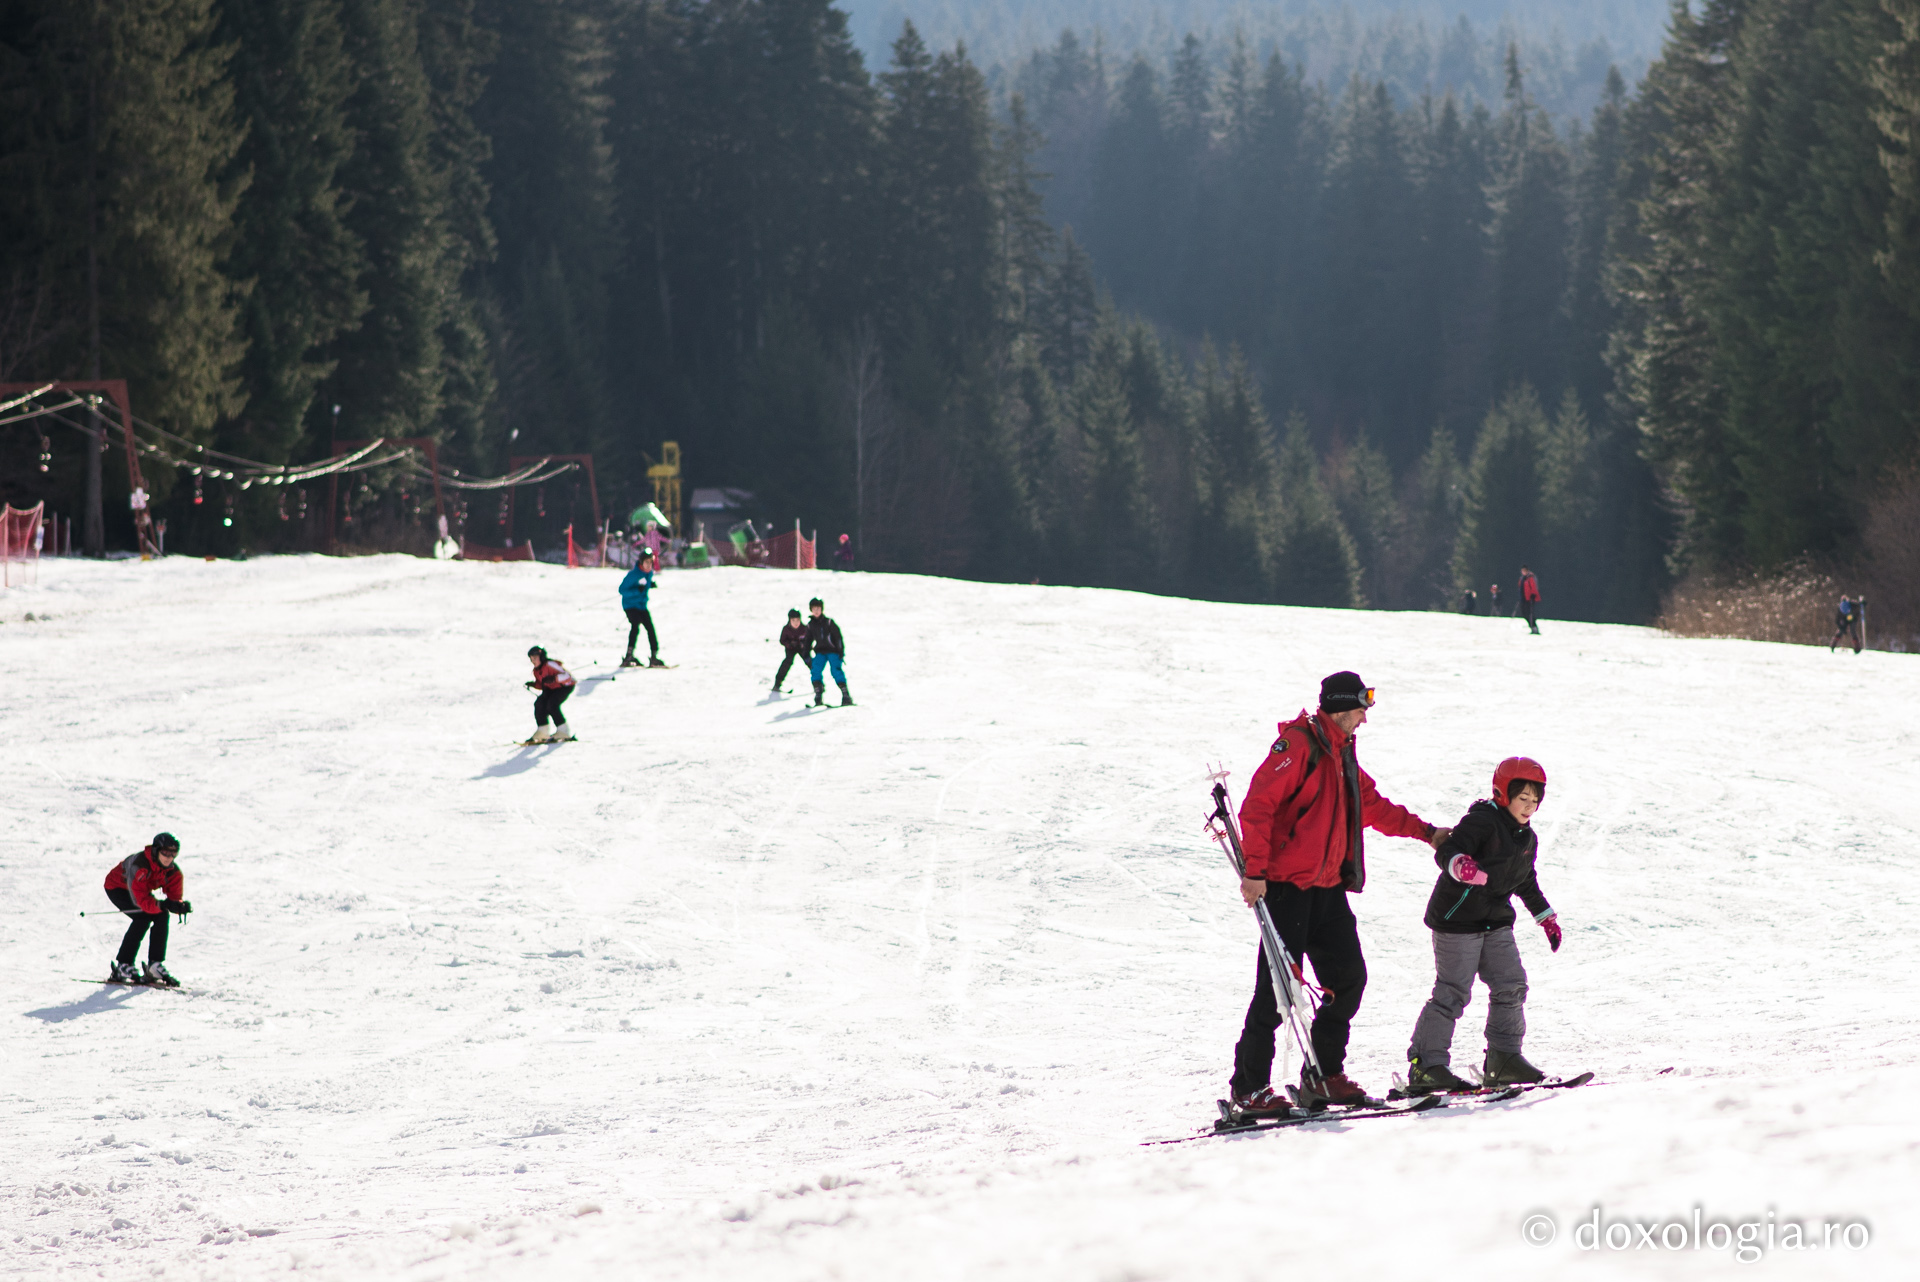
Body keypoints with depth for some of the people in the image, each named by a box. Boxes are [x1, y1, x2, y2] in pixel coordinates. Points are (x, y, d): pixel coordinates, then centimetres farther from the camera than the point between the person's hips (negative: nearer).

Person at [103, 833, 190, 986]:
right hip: (117, 887, -6)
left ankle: (155, 965, -6)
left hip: (142, 889, 6)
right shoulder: (140, 865, -38)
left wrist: (181, 906, -42)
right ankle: (123, 967, -21)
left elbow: (175, 897, -18)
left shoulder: (173, 871, -19)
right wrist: (162, 905, -58)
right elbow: (140, 900, -43)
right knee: (143, 917, -26)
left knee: (162, 916, -15)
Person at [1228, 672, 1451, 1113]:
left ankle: (1324, 1073, 18)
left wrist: (1425, 832, 27)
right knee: (1279, 986, -9)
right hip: (1287, 885, -9)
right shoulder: (1297, 745, -12)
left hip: (1327, 886, 9)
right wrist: (1255, 870, -25)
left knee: (1349, 977, 6)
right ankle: (1249, 1086, -3)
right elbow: (1258, 807, -19)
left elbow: (1372, 806, 30)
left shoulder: (1341, 753, 18)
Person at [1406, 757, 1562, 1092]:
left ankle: (1503, 1058, 14)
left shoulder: (1526, 838, 12)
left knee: (1511, 986, 4)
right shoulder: (1482, 822, -15)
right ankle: (1425, 1065, -3)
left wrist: (1547, 918, 29)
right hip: (1457, 918, -8)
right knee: (1452, 992, -8)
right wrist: (1460, 865, -49)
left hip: (1496, 922, 8)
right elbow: (1446, 851, -27)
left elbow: (1527, 883, 27)